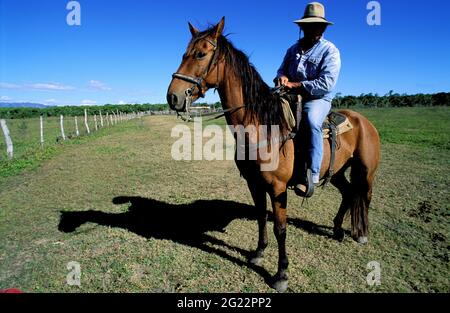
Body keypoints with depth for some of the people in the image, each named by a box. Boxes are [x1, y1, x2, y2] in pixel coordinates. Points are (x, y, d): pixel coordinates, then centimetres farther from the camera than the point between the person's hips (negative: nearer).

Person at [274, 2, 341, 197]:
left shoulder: (330, 50, -3)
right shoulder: (294, 49, 15)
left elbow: (326, 83, -16)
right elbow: (282, 70, 19)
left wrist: (295, 85, -20)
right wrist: (282, 77, -8)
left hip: (318, 100, -6)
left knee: (312, 121, -38)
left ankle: (311, 175, -38)